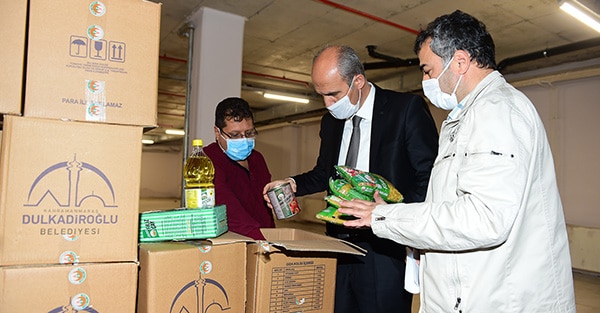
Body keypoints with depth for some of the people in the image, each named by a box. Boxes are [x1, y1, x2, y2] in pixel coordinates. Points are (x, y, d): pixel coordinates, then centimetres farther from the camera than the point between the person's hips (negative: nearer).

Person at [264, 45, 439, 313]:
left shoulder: (408, 108, -8)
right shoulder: (330, 121, 11)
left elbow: (430, 177, -9)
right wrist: (293, 184, 3)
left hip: (386, 252, -5)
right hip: (340, 246, 6)